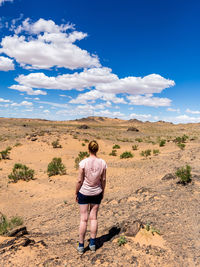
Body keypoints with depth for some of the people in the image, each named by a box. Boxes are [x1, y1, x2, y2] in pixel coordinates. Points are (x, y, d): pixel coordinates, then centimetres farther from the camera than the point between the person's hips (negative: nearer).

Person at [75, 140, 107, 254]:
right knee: (94, 217, 17)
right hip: (97, 193, 2)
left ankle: (81, 246, 22)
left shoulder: (83, 162, -19)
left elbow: (79, 181, -14)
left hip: (84, 193, -2)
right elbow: (103, 180, -1)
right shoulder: (102, 163, -11)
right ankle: (93, 244, 27)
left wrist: (76, 193, 1)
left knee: (84, 219, 10)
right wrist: (103, 191, 14)